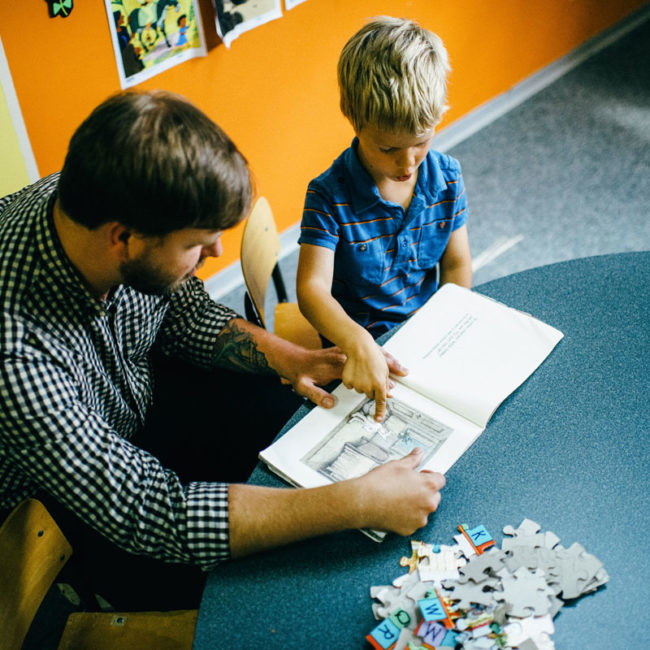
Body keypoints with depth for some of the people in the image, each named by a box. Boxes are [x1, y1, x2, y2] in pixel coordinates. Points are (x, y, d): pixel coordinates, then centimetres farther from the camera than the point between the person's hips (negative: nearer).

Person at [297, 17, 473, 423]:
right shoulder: (329, 196, -20)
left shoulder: (446, 177, -5)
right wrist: (359, 344, -47)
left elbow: (456, 263, 4)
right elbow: (313, 289, -29)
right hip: (360, 339, -4)